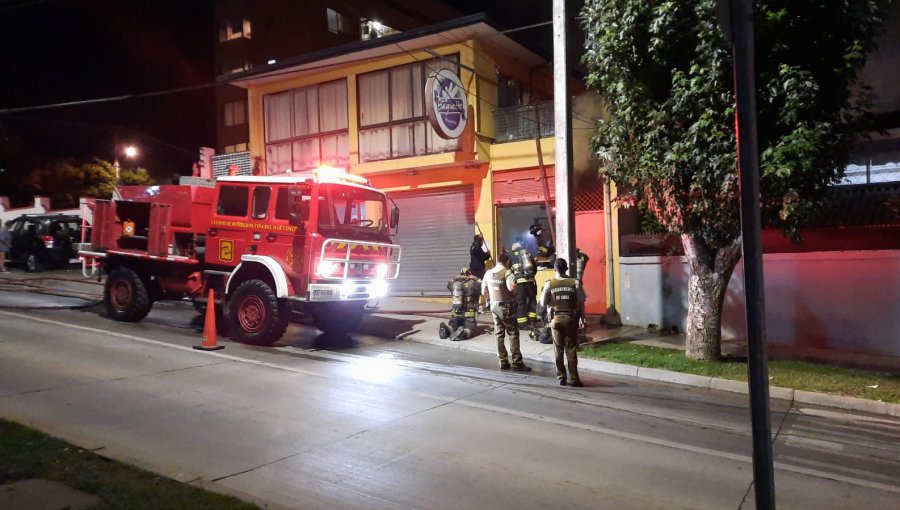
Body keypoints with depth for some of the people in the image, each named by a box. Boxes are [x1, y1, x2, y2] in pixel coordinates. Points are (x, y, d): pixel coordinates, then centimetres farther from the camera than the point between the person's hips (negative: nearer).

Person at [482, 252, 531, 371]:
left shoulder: (488, 273, 8)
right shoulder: (507, 272, -11)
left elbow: (484, 292, 11)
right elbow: (511, 287, -26)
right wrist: (516, 290, -6)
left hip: (494, 306, 6)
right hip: (505, 306, -6)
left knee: (499, 334, 11)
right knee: (513, 334, -1)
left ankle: (503, 362, 13)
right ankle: (517, 363, -3)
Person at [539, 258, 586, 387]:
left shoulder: (549, 284, -7)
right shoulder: (575, 283, -7)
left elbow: (543, 303, -4)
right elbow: (581, 303, -5)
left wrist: (543, 293, 13)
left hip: (556, 318, 0)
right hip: (571, 318, 0)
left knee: (558, 349, 11)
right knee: (571, 350, 6)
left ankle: (561, 377, 13)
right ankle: (574, 379, 6)